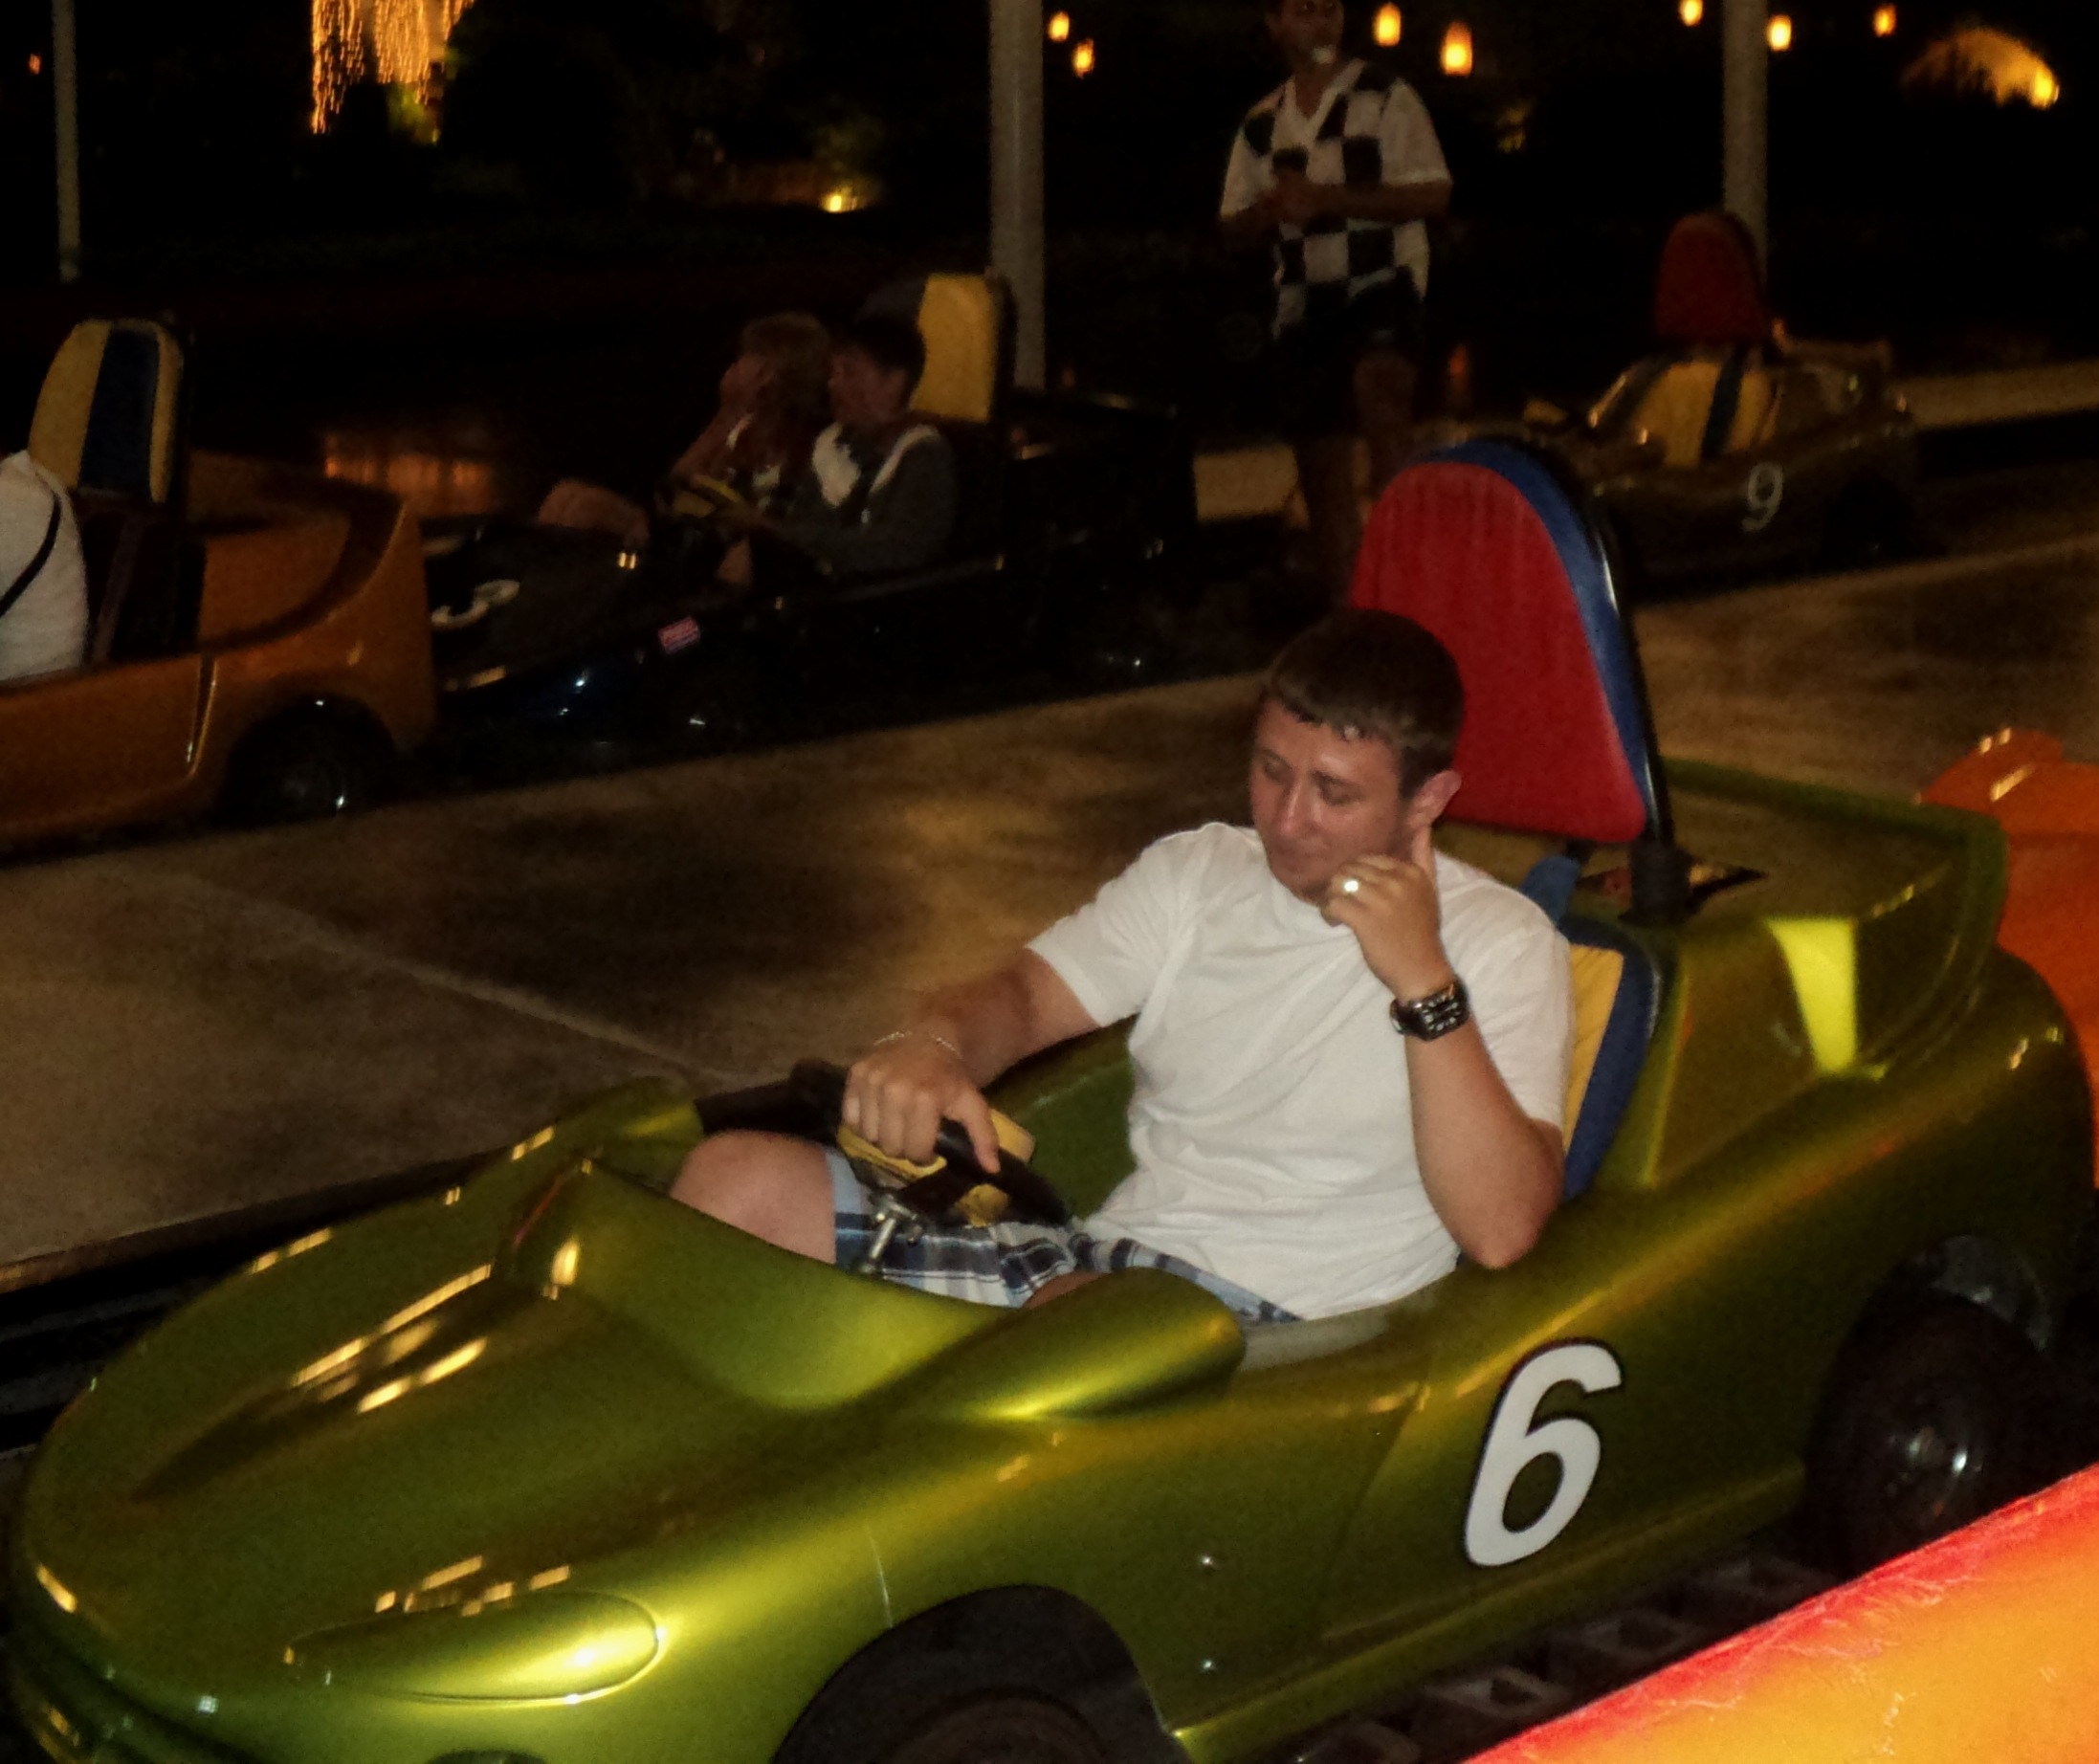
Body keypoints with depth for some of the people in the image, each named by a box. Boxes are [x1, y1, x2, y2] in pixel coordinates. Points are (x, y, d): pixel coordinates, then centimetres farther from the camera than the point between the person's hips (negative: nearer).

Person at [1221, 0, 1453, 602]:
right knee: (1320, 463, 7)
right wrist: (1271, 209, -7)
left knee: (1379, 385, -36)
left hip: (1381, 284, -5)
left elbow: (1433, 194, -7)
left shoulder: (1385, 97, 1)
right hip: (1302, 304, 5)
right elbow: (1234, 228, 17)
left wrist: (1329, 197, -15)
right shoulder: (1261, 124, 14)